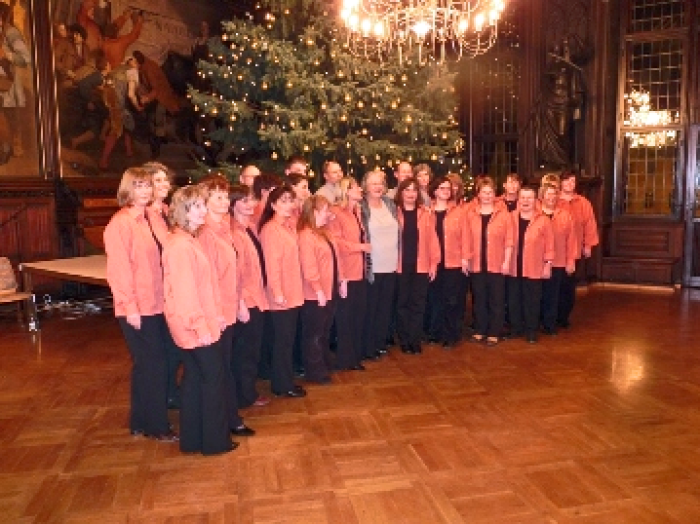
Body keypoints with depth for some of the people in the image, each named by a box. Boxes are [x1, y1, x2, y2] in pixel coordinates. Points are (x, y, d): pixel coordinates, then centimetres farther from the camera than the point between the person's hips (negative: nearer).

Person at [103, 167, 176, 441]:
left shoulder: (148, 220, 13)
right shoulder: (120, 223, -11)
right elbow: (119, 269, -16)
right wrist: (130, 307, -18)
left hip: (155, 305, 8)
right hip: (137, 308, -8)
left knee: (147, 365, 15)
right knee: (153, 365, 0)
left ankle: (141, 422, 28)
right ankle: (157, 425, 14)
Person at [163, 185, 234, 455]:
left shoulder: (189, 240, 12)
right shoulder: (180, 245, -18)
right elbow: (185, 291, -22)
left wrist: (217, 315, 12)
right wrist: (202, 327, -21)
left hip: (200, 324, 9)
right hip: (196, 326, -9)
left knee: (195, 377, 15)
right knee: (214, 377, 1)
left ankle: (192, 439, 26)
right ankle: (215, 440, 14)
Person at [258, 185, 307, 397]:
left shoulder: (289, 227, 12)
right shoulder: (270, 229, -14)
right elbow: (272, 263, -19)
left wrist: (296, 290, 13)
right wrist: (277, 292, -21)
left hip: (293, 293, 8)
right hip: (281, 295, -8)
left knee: (288, 339, 15)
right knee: (283, 340, 2)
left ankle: (286, 380, 26)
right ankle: (282, 385, 14)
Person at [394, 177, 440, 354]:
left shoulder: (426, 213, 6)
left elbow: (432, 239, 3)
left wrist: (434, 262, -2)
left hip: (421, 266, 1)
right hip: (400, 266, -1)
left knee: (418, 304, 5)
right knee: (402, 303, 7)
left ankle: (415, 341, 14)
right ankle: (404, 341, 17)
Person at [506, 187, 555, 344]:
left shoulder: (543, 220, -3)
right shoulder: (510, 218, 2)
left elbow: (549, 244, -3)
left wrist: (548, 264, -5)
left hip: (534, 269, -2)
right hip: (513, 268, 2)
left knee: (532, 301, 6)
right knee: (514, 300, 12)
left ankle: (531, 331, 18)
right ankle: (516, 328, 26)